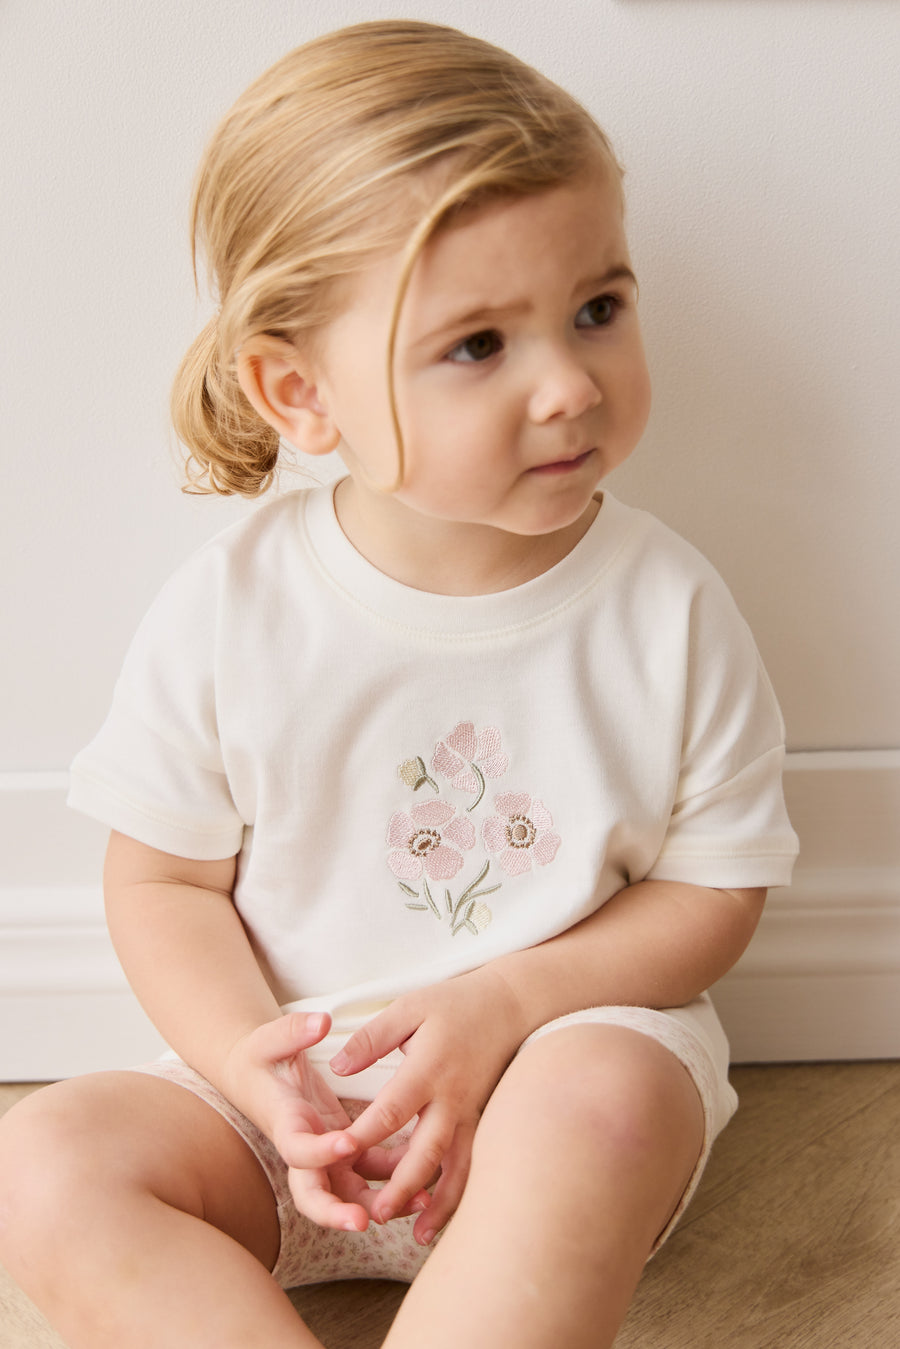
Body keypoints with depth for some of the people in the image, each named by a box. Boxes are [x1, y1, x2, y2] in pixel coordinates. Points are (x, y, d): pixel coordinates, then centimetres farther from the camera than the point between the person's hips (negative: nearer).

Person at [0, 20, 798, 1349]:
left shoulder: (668, 612, -12)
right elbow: (166, 881, -1)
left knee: (606, 1095, -34)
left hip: (560, 1049, -1)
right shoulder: (228, 613, -12)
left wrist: (502, 1004, -18)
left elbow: (717, 887, -5)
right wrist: (256, 1066, -17)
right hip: (291, 1102, 2)